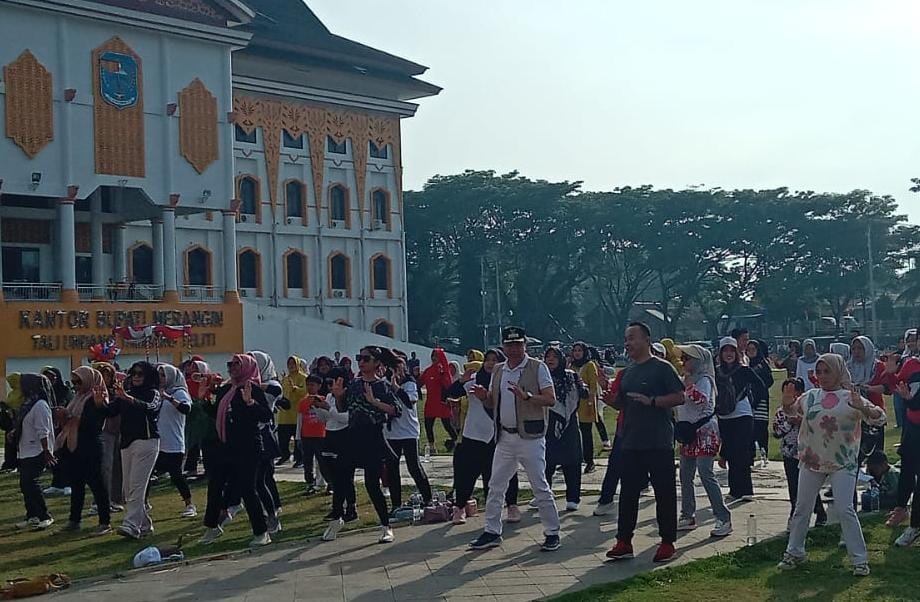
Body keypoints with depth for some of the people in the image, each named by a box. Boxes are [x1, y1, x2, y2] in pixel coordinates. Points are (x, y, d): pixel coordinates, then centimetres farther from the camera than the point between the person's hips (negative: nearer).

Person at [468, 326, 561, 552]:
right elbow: (492, 404, 18)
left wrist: (526, 396, -28)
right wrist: (483, 397, -4)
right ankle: (492, 532, 18)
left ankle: (552, 533, 8)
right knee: (495, 486, 9)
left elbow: (551, 399, -13)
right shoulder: (498, 370, 12)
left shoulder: (538, 368, -5)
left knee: (540, 487, -1)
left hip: (530, 438, -6)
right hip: (504, 438, 6)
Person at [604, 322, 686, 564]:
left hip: (659, 443, -6)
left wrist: (651, 401, -20)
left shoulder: (662, 368, -6)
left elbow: (679, 397, -10)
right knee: (628, 492, 7)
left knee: (664, 493, 2)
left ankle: (667, 543, 11)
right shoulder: (627, 372, 15)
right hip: (631, 442, 7)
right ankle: (624, 542, 13)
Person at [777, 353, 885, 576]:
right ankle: (794, 552, 24)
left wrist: (861, 407, -32)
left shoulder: (850, 398, -7)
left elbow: (880, 417, -13)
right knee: (802, 507, 10)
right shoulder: (810, 397, 6)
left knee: (844, 509, -9)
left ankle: (860, 559, 1)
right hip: (812, 460, 4)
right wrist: (787, 401, -3)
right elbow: (790, 410, 20)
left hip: (842, 463, -4)